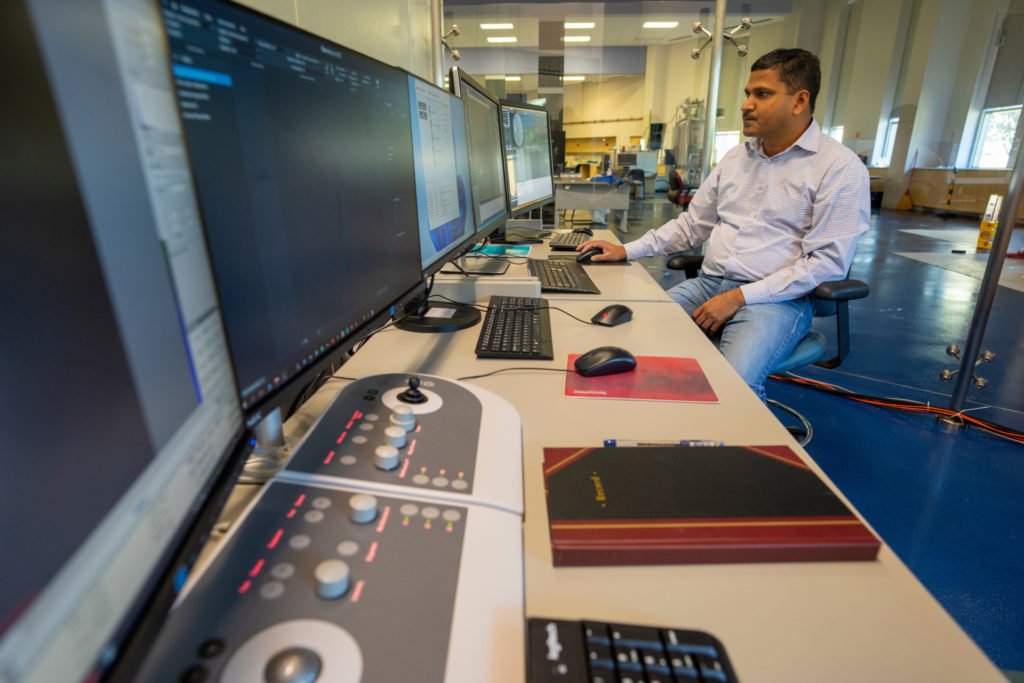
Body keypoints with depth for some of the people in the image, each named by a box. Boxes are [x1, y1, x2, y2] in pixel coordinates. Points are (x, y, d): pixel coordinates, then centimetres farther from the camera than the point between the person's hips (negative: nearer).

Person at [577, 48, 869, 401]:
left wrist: (740, 297, -19)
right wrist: (628, 250, 5)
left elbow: (828, 261, -12)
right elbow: (691, 224, 17)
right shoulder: (735, 156, 14)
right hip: (707, 283, 6)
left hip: (776, 298, -5)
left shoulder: (840, 167, -6)